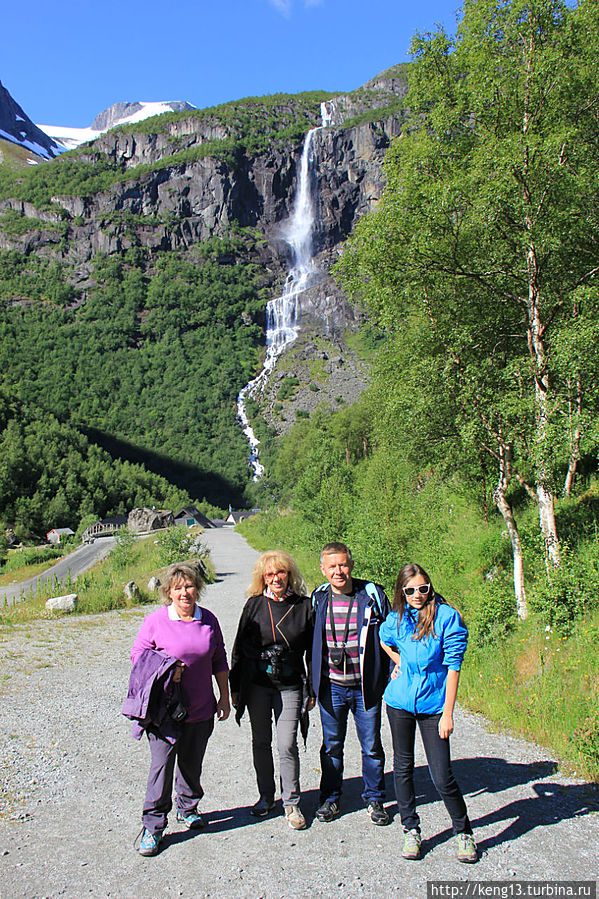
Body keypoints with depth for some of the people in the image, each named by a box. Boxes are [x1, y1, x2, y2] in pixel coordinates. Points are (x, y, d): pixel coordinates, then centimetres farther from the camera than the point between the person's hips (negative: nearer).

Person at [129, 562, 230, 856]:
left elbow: (219, 660, 11)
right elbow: (138, 655, -1)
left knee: (192, 763, 17)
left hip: (201, 710, 4)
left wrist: (224, 697, 10)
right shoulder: (155, 620, -9)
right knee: (161, 765, -3)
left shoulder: (208, 620, 2)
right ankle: (153, 826, 14)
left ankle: (188, 809, 40)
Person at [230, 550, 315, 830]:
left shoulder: (304, 605, -3)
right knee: (261, 742, 13)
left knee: (287, 745, -2)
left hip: (290, 686, -2)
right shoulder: (254, 604, -1)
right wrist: (235, 687, 4)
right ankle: (266, 796, 31)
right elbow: (239, 647, 4)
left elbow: (312, 650, 3)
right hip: (257, 685, 2)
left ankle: (291, 802, 17)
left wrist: (312, 690, 3)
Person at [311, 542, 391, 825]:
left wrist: (391, 677, -3)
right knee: (331, 745, 15)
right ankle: (330, 797, 33)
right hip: (331, 686, 2)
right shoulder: (319, 599, 0)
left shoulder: (372, 595, -8)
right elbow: (311, 641, 10)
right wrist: (312, 684, 11)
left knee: (371, 746, 11)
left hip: (366, 686, -1)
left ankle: (374, 798, 30)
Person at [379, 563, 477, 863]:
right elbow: (384, 641, 24)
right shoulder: (397, 618, 0)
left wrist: (448, 713, -12)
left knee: (442, 776, -2)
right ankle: (411, 830, 29)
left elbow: (453, 667, -11)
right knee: (403, 767, 11)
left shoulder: (447, 617, -12)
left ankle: (464, 832, 21)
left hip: (433, 704, -3)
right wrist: (398, 661, 8)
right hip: (399, 702, 3)